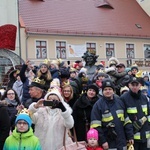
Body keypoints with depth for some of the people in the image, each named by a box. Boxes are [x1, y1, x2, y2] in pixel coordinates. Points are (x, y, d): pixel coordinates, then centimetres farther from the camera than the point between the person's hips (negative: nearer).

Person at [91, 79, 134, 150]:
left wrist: (130, 136, 7)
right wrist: (102, 141, -15)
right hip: (108, 144, -4)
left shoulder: (119, 102, 8)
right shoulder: (98, 105, -8)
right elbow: (96, 126, -12)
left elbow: (126, 121, 11)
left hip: (122, 142, 5)